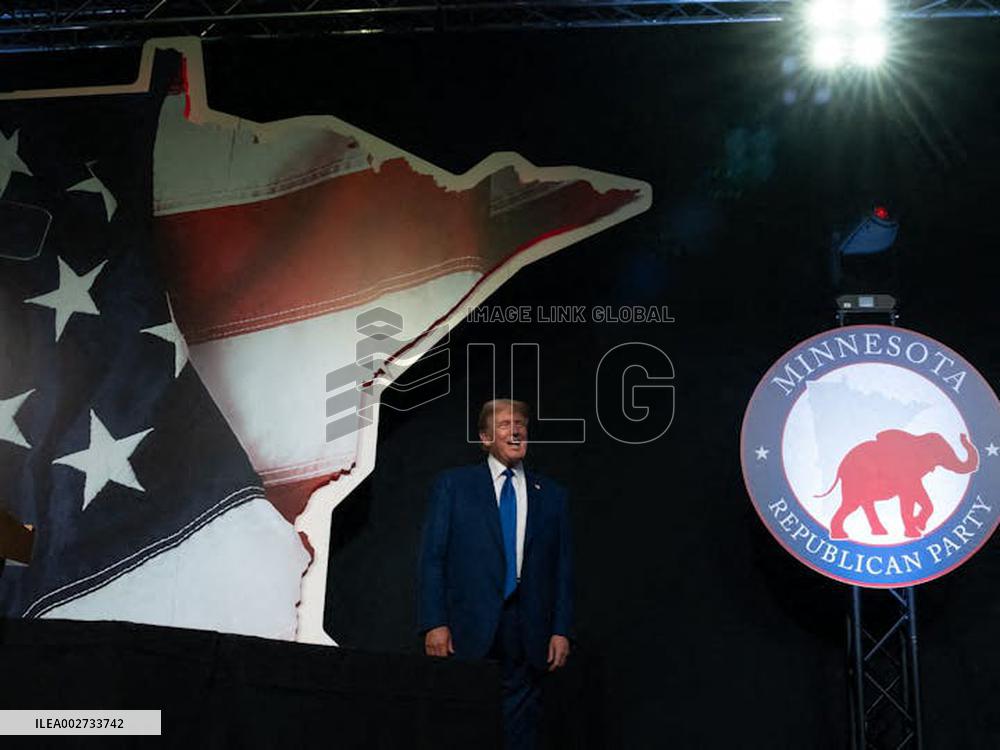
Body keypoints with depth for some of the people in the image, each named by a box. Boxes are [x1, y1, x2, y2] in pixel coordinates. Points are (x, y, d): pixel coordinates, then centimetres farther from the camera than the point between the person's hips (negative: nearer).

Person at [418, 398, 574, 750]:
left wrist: (561, 630, 3)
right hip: (469, 630, -2)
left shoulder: (551, 494, 13)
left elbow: (563, 568, 12)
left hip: (528, 637, 2)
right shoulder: (453, 484, 7)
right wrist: (434, 624, -7)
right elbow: (432, 558, 2)